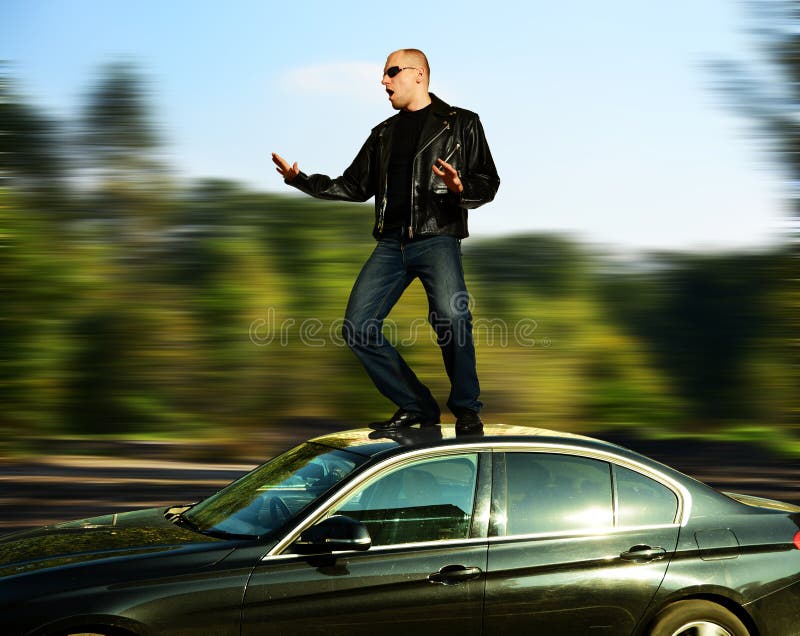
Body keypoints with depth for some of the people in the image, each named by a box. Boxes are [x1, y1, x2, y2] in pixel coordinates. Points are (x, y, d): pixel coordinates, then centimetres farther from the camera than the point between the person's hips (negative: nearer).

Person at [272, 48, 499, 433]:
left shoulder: (460, 124, 7)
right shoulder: (384, 134, 22)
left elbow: (488, 181, 1)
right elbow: (355, 186, 24)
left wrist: (461, 188, -21)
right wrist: (301, 180, 14)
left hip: (437, 238, -5)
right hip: (391, 243, 6)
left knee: (451, 317, -30)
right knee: (357, 328, -7)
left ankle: (466, 408, -9)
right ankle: (417, 408, 5)